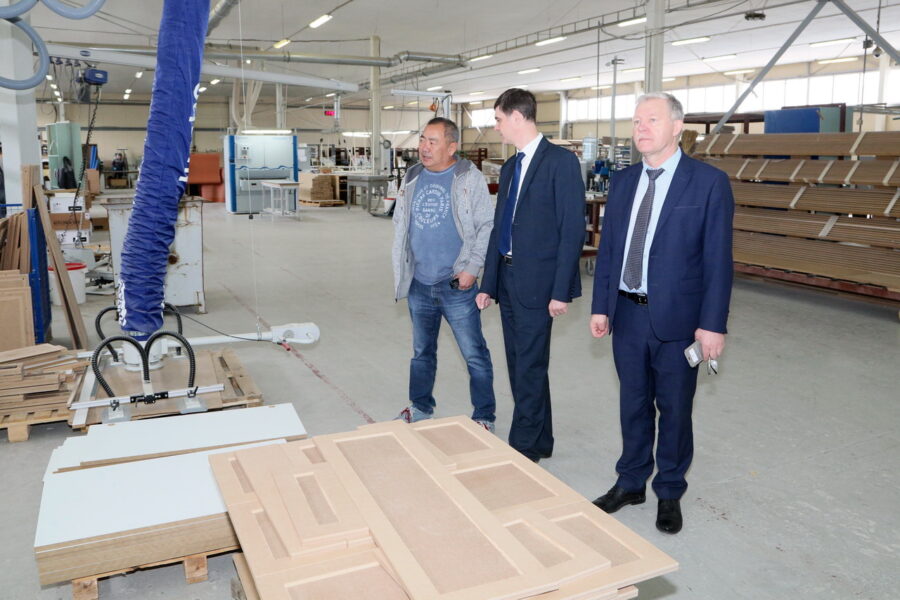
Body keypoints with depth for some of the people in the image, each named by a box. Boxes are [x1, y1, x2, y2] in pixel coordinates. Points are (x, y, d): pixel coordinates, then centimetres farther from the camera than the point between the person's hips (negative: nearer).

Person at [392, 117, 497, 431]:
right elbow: (400, 225, 15)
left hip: (456, 286, -5)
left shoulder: (470, 178, -7)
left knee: (475, 355, 1)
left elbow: (487, 225, -8)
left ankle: (484, 418, 15)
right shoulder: (412, 178, 8)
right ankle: (420, 408, 36)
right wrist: (401, 269, 11)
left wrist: (472, 267, -15)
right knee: (421, 352, 19)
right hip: (419, 285, 5)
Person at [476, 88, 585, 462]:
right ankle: (540, 441, 28)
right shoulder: (509, 167, 15)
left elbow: (572, 229, -13)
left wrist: (561, 290, -17)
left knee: (529, 367, -1)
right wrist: (489, 284, 14)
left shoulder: (560, 161, -9)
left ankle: (523, 446, 12)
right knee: (519, 365, 14)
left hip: (536, 281, -8)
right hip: (507, 277, 8)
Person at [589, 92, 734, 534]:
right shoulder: (623, 182, 7)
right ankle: (630, 482, 33)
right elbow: (607, 248, 10)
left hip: (676, 317, -4)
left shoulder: (709, 182, -8)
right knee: (633, 404, 16)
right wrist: (600, 306, 7)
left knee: (674, 409, 10)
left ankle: (669, 493, 29)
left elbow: (718, 259, -10)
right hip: (627, 314, 4)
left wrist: (712, 324, -13)